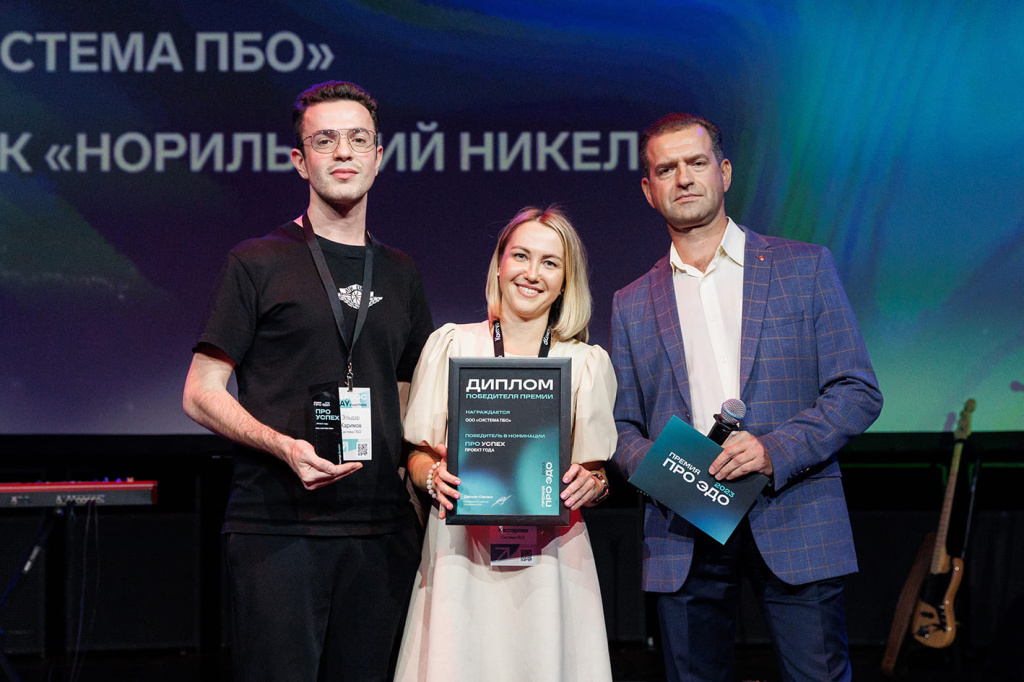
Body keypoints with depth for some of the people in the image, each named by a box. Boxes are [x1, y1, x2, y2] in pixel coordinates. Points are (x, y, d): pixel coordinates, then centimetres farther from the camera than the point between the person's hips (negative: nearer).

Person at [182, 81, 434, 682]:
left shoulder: (400, 274, 17)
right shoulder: (259, 263, 3)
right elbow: (201, 394, 0)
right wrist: (283, 445, -16)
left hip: (381, 528, 4)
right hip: (278, 526, -4)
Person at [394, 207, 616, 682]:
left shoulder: (588, 363, 9)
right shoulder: (450, 346, 7)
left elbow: (600, 473, 9)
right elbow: (417, 454, 9)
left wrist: (591, 483, -12)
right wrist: (435, 476, -12)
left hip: (550, 553, 1)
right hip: (462, 549, -1)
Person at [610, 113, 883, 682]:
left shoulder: (804, 268, 7)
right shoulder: (632, 305, 14)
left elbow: (858, 392, 1)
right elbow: (621, 427, 15)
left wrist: (776, 449, -14)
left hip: (793, 524, -2)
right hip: (683, 536, 2)